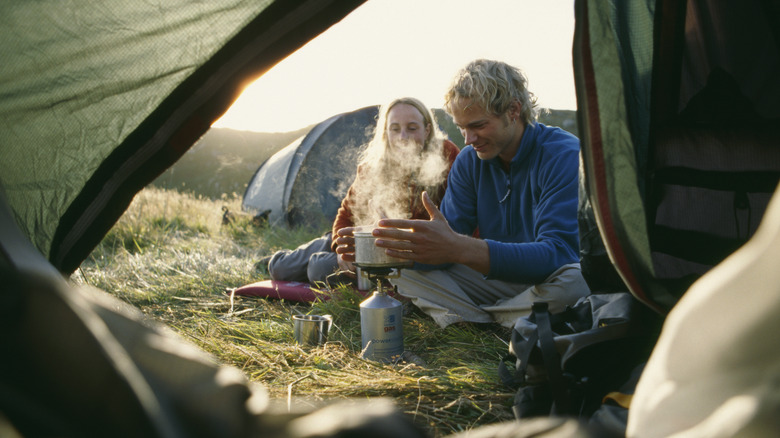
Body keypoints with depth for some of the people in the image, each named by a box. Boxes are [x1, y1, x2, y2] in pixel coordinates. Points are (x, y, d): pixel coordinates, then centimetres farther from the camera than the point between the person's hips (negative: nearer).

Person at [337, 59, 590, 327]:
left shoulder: (565, 155, -19)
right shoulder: (469, 160, 0)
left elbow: (557, 253, -33)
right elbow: (447, 243, -4)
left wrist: (459, 248, -45)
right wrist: (391, 248, -26)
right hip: (495, 281, 5)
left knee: (575, 278, -39)